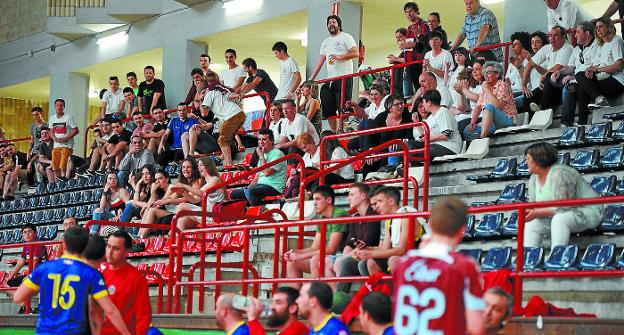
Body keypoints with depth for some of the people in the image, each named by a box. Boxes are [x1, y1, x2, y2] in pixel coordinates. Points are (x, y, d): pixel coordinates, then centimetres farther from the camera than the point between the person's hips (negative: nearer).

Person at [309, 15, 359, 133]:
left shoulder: (346, 37, 2)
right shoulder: (326, 42, 21)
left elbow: (356, 53, -10)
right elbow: (320, 62, 20)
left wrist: (339, 57, -19)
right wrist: (310, 80, 13)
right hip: (330, 79, 7)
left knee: (343, 109, -11)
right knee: (329, 111, 5)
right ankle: (334, 134, 11)